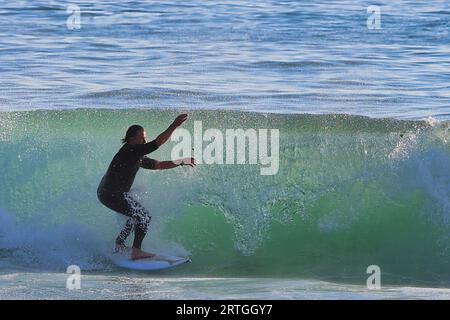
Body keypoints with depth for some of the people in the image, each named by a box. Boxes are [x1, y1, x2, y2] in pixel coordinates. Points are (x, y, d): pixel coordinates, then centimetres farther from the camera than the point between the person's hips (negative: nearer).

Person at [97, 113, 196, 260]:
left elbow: (159, 165, 23)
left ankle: (119, 244, 33)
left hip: (106, 193, 11)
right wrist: (174, 125, -27)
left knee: (137, 215, 28)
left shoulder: (138, 157, 15)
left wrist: (182, 161, 27)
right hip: (113, 195, -11)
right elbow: (157, 143, -24)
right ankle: (136, 251, -8)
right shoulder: (131, 151, -15)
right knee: (144, 216, -7)